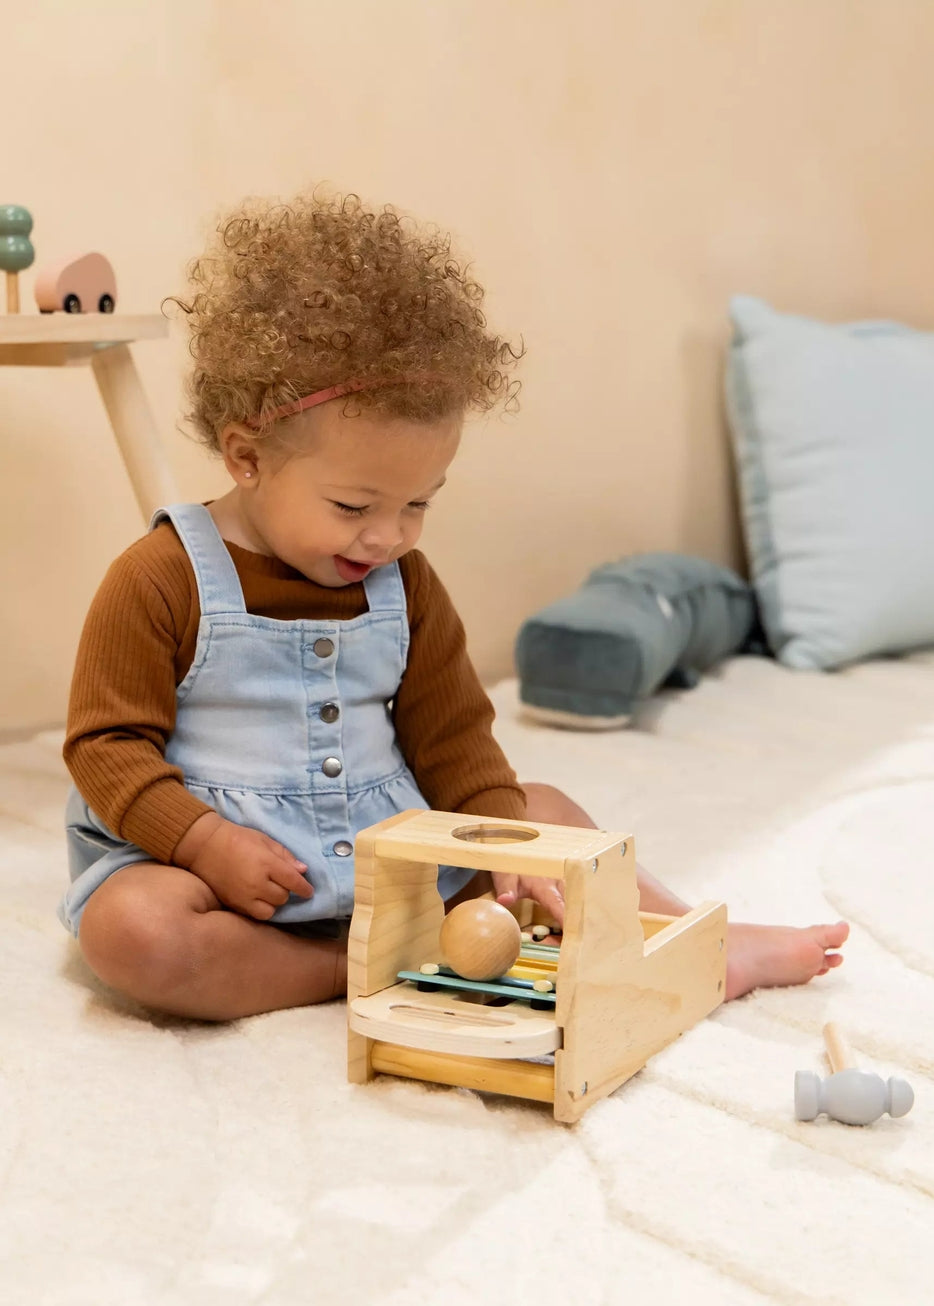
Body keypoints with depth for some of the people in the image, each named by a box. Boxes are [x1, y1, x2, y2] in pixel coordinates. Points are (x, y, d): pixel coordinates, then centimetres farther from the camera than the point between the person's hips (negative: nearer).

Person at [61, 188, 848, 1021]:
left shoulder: (405, 585, 5)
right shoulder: (161, 580, -12)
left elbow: (451, 736, 8)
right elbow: (109, 744, -11)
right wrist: (207, 841, -25)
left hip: (391, 850, 5)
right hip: (225, 870, -5)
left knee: (543, 810, 3)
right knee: (130, 926, -35)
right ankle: (358, 970, -25)